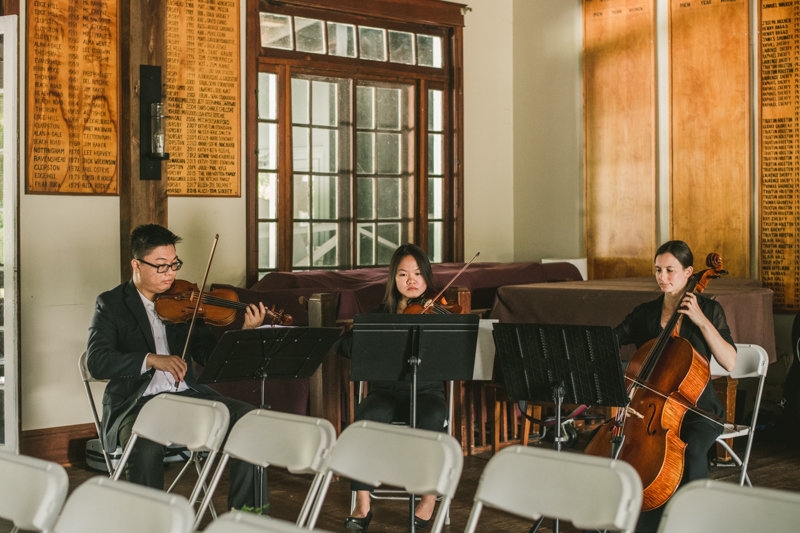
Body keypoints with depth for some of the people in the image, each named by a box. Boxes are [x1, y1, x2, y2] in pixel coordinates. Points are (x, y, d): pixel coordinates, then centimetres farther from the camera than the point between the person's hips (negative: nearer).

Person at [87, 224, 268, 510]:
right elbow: (97, 361, -12)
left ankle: (242, 509, -8)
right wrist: (152, 359, -24)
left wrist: (245, 332, -12)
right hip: (136, 402, -4)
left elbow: (210, 353, 6)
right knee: (146, 446, -36)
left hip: (187, 395, 4)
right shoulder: (111, 303, 2)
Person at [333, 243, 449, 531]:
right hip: (386, 391, 1)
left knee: (431, 417, -36)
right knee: (367, 415, -32)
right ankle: (362, 504, -24)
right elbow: (341, 346, 0)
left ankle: (429, 499, -20)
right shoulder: (381, 314, 11)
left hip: (426, 391, -1)